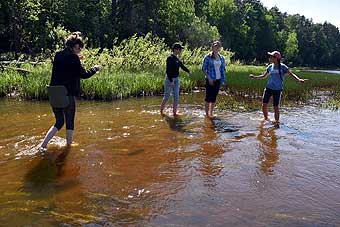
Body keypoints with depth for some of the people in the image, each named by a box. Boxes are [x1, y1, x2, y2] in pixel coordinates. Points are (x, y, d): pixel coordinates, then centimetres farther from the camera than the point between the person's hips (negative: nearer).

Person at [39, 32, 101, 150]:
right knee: (70, 123, 10)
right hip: (68, 95, -7)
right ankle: (69, 145, 20)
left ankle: (43, 144, 9)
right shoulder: (73, 57, -11)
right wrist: (95, 69, 6)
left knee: (59, 122, 17)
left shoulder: (58, 55, 10)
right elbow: (83, 74, -10)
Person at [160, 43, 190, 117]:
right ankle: (161, 111, 18)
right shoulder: (170, 58, -16)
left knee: (176, 97, 5)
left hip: (176, 79, 8)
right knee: (167, 96, 2)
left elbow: (182, 66, 19)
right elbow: (168, 70, -20)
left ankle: (174, 112, 13)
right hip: (169, 79, -8)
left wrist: (189, 72, 9)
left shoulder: (177, 59, 8)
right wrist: (171, 81, -22)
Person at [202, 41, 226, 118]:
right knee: (208, 97, -2)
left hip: (218, 80, 5)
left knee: (214, 97, 9)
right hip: (210, 80, -5)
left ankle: (211, 113, 18)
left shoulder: (221, 58, 9)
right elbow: (203, 69, -6)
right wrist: (209, 78, -13)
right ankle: (207, 113, 6)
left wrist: (223, 80, 7)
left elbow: (223, 69, 14)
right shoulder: (208, 57, -6)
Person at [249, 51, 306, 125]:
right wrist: (254, 77, 10)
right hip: (269, 88, 4)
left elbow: (291, 74, -10)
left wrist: (299, 79, -24)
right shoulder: (270, 67, 6)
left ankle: (277, 121, 13)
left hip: (278, 89, -4)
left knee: (276, 107, -3)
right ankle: (266, 118, 23)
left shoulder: (282, 67, -7)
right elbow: (264, 76, 18)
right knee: (264, 104, 2)